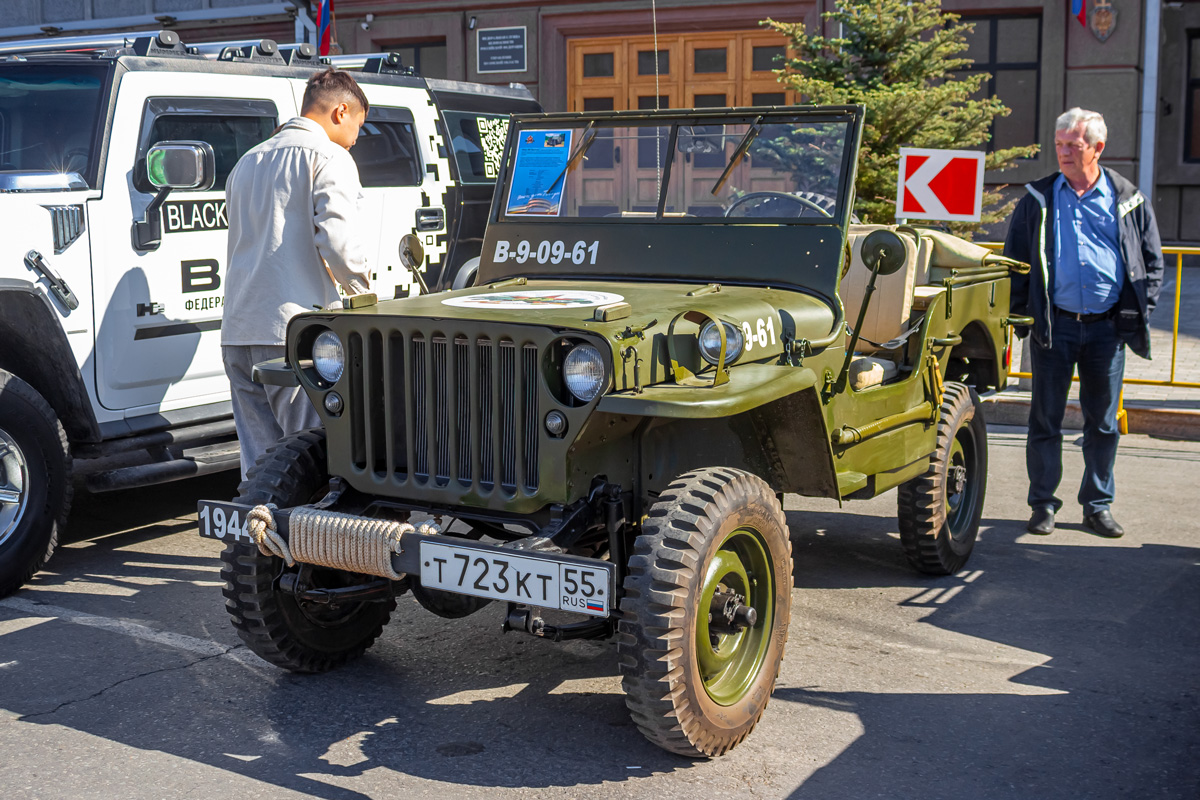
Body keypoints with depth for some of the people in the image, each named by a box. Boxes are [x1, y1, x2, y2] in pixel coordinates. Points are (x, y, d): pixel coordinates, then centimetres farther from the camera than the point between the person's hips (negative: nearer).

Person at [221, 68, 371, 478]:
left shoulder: (248, 161, 24)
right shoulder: (329, 157, -2)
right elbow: (334, 238, -15)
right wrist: (363, 289, -1)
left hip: (238, 332, 8)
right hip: (294, 330, -8)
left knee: (259, 462, 10)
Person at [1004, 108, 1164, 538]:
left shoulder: (1128, 200, 6)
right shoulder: (1037, 199, 6)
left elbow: (1153, 261, 11)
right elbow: (1014, 260, 10)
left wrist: (1139, 311, 0)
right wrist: (1021, 312, 0)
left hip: (1107, 326, 0)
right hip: (1054, 325, 0)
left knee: (1103, 421, 8)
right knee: (1045, 419, 3)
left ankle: (1098, 505, 19)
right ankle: (1043, 504, 13)